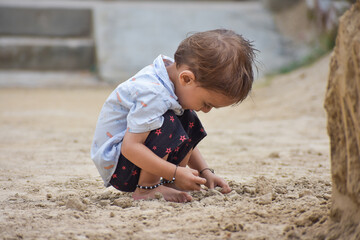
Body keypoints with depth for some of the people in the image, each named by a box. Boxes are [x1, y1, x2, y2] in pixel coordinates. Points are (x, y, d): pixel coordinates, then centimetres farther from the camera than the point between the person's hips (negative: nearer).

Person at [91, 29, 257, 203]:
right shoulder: (153, 94, -31)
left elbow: (183, 140, 12)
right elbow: (130, 147, -34)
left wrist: (205, 172, 2)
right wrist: (176, 172, -32)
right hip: (115, 165, -10)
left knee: (189, 123, 3)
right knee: (167, 124, -29)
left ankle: (170, 183, 1)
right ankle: (146, 189, -17)